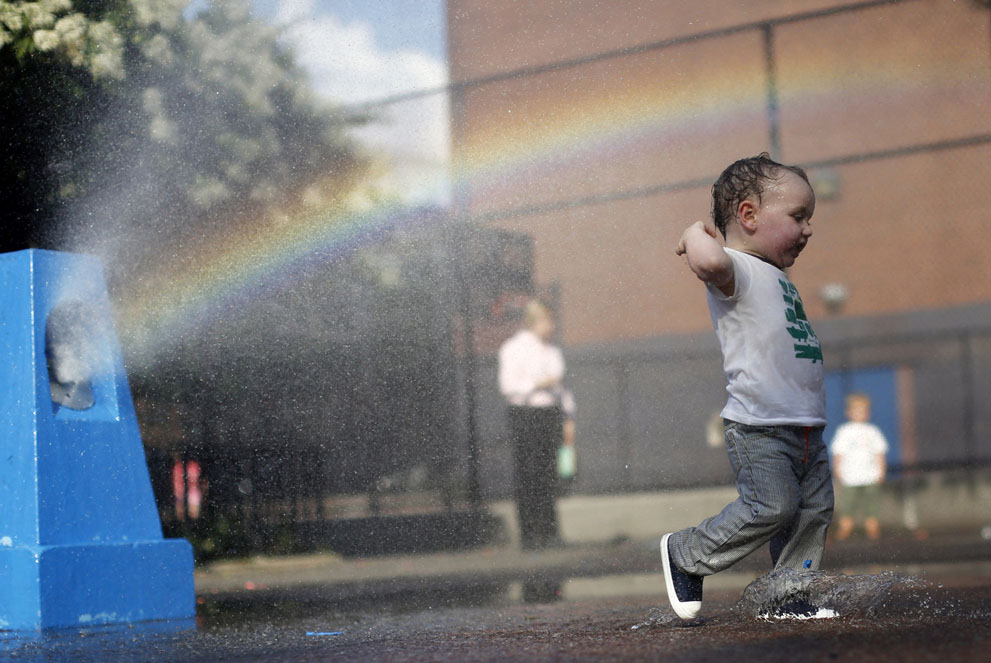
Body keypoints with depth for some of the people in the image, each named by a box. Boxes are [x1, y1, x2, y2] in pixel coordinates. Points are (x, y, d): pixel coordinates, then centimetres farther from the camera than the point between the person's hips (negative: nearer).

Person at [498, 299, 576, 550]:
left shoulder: (552, 351, 17)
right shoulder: (513, 348, -3)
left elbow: (562, 387, 22)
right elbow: (508, 384, -11)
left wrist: (569, 420, 17)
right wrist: (539, 384, -20)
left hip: (550, 414, 6)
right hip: (524, 414, -6)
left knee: (548, 473, 4)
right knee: (526, 474, -7)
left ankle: (549, 531, 8)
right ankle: (528, 533, -5)